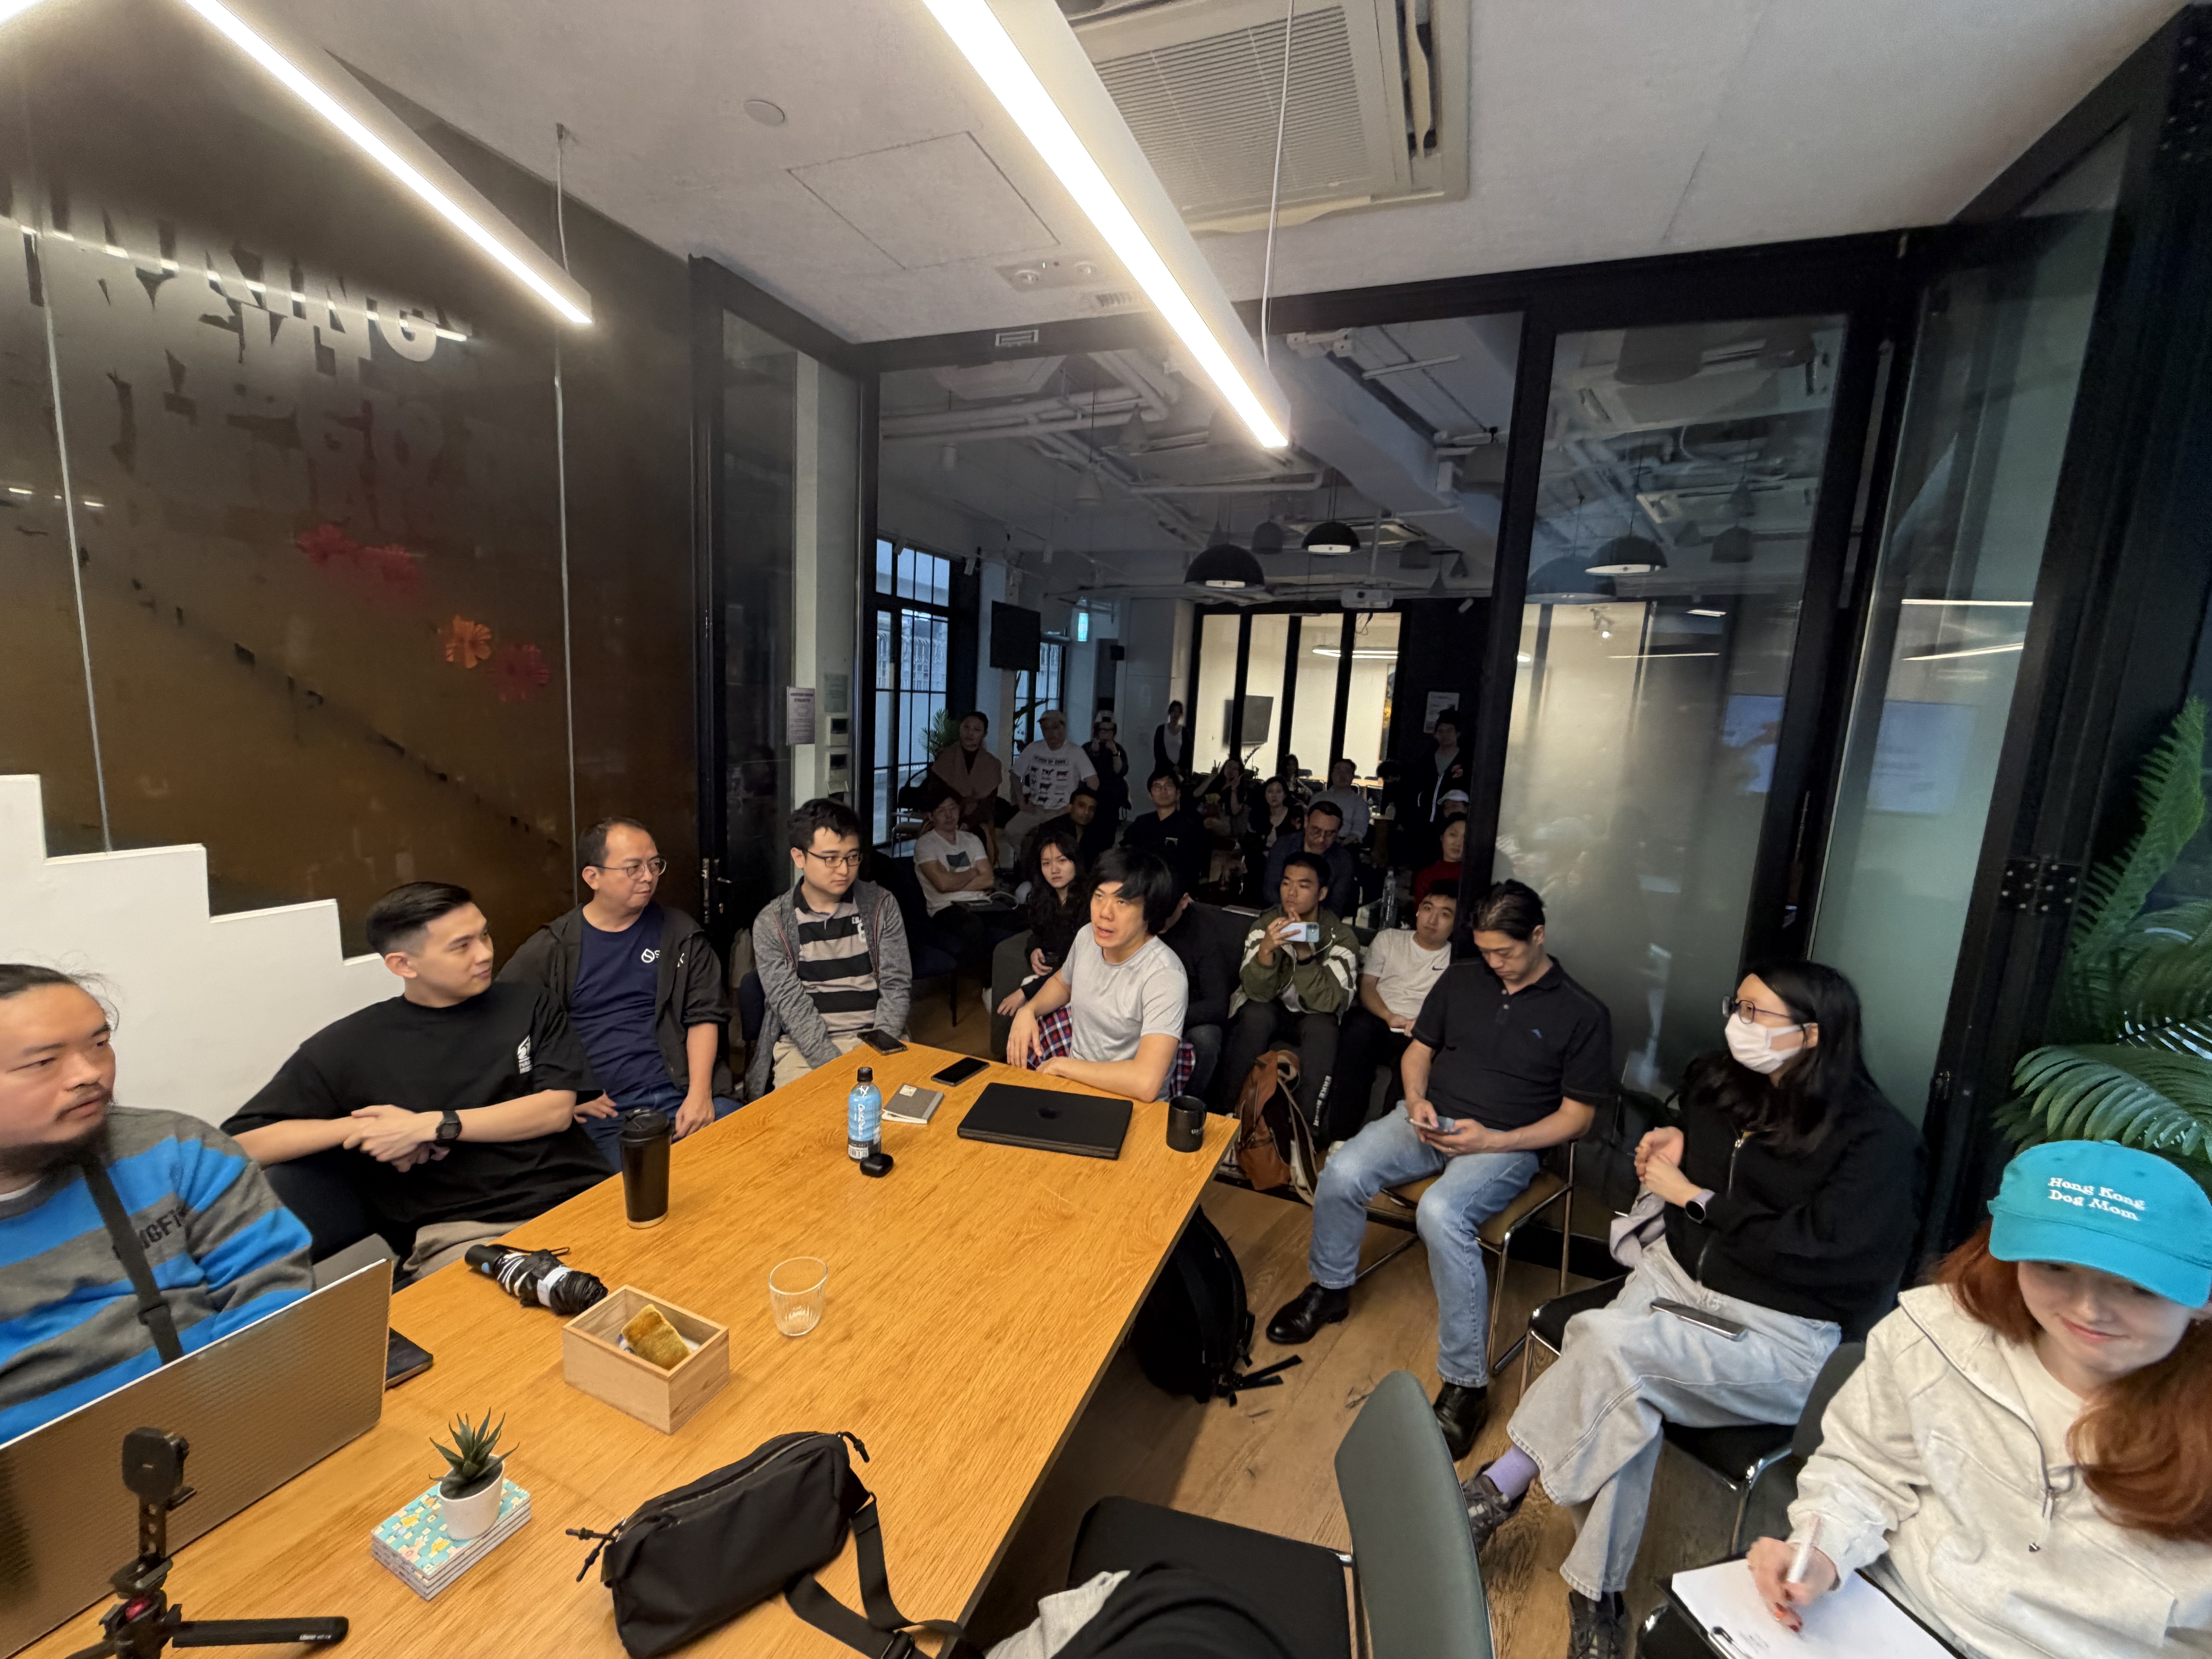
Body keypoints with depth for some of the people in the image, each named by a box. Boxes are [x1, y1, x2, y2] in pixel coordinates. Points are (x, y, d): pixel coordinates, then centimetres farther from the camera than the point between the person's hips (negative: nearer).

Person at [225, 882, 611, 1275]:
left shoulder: (530, 1004, 11)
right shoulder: (350, 1045, 9)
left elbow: (557, 1110, 1)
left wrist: (432, 1126, -6)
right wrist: (355, 1127, -4)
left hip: (577, 1199, 2)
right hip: (458, 1232, -1)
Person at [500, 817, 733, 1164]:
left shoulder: (680, 933, 7)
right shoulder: (551, 948, 5)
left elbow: (705, 1015, 5)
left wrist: (700, 1093, -7)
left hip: (683, 1093, 1)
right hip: (605, 1110, -1)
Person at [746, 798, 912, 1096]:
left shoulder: (882, 906, 3)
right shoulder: (771, 923, -1)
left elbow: (896, 986, 1)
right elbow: (792, 1005, -9)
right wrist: (837, 1068, -21)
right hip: (804, 1044, -1)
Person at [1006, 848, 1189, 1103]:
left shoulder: (1163, 977, -27)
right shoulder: (1087, 936, -5)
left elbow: (1146, 1083, -37)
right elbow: (1062, 982, 19)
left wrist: (1060, 1065, -23)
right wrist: (1029, 1010, -2)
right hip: (1077, 1080, 6)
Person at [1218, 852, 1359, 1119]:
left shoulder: (1341, 937, -15)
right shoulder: (1264, 925, -13)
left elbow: (1331, 1002, -25)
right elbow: (1257, 992, -21)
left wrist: (1305, 953, -39)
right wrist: (1266, 949, -41)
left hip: (1313, 1014, 0)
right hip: (1270, 1007, 1)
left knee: (1322, 1027, -32)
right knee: (1255, 1015, -31)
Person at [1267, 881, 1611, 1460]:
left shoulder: (1583, 1014, -3)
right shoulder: (1460, 980, 9)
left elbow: (1577, 1114, -2)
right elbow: (1420, 1048, 16)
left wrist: (1494, 1141, -14)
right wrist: (1416, 1099, -5)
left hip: (1505, 1143, -4)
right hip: (1431, 1118, 4)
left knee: (1440, 1212, -34)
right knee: (1341, 1173, -21)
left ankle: (1466, 1384, -17)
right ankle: (1330, 1289, 7)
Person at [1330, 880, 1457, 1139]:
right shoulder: (1390, 939, 17)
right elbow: (1366, 986, 9)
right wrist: (1390, 1017, -11)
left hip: (1416, 1038, -1)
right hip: (1375, 1022, 1)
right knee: (1360, 1026, -35)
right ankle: (1341, 1132, -33)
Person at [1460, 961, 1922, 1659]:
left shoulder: (1876, 1137, -12)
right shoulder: (1719, 1083, 4)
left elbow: (1814, 1250, -19)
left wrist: (1693, 1195, -13)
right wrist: (1669, 1151, 2)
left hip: (1782, 1334, -5)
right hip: (1677, 1273, 5)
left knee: (1610, 1341, -29)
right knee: (1626, 1398, -25)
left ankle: (1504, 1483, -9)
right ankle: (1596, 1590, -8)